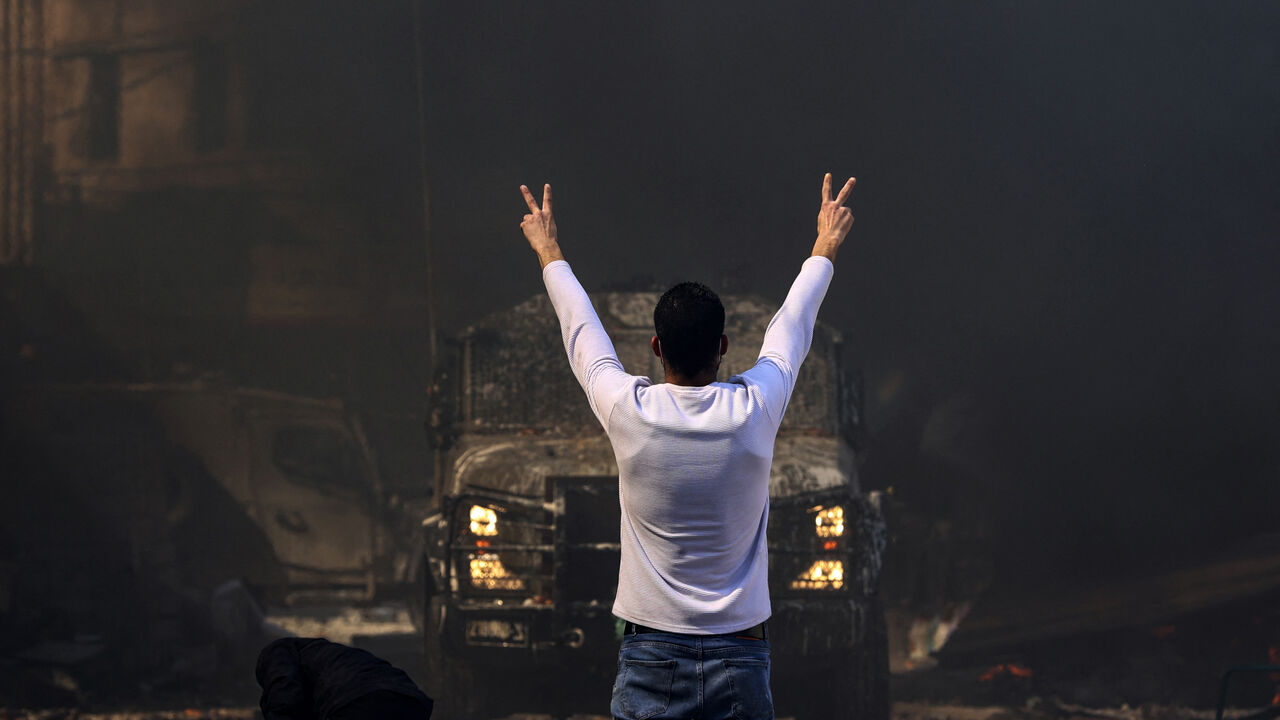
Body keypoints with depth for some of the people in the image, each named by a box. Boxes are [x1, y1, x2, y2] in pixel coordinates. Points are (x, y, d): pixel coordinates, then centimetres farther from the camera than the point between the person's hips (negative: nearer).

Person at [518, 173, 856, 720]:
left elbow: (581, 331, 12)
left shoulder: (629, 413, -7)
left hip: (649, 657, 0)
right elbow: (792, 327, 14)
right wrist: (825, 248, 33)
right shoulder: (755, 411, -5)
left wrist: (549, 254, 31)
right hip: (740, 656, 1)